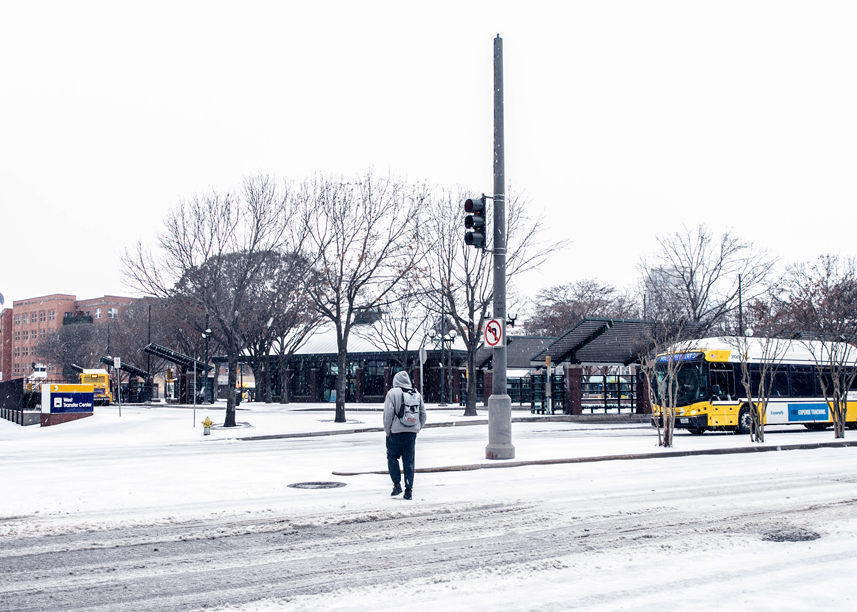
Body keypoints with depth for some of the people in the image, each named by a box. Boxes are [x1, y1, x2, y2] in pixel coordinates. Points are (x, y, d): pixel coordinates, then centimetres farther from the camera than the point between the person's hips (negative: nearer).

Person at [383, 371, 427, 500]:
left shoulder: (393, 393, -5)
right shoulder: (417, 394, 10)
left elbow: (388, 414, -9)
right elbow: (423, 414, 12)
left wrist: (387, 432, 0)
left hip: (397, 431, -4)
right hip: (412, 432, 4)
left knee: (392, 457, 11)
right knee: (409, 461, 7)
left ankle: (397, 484, 1)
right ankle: (409, 490, 6)